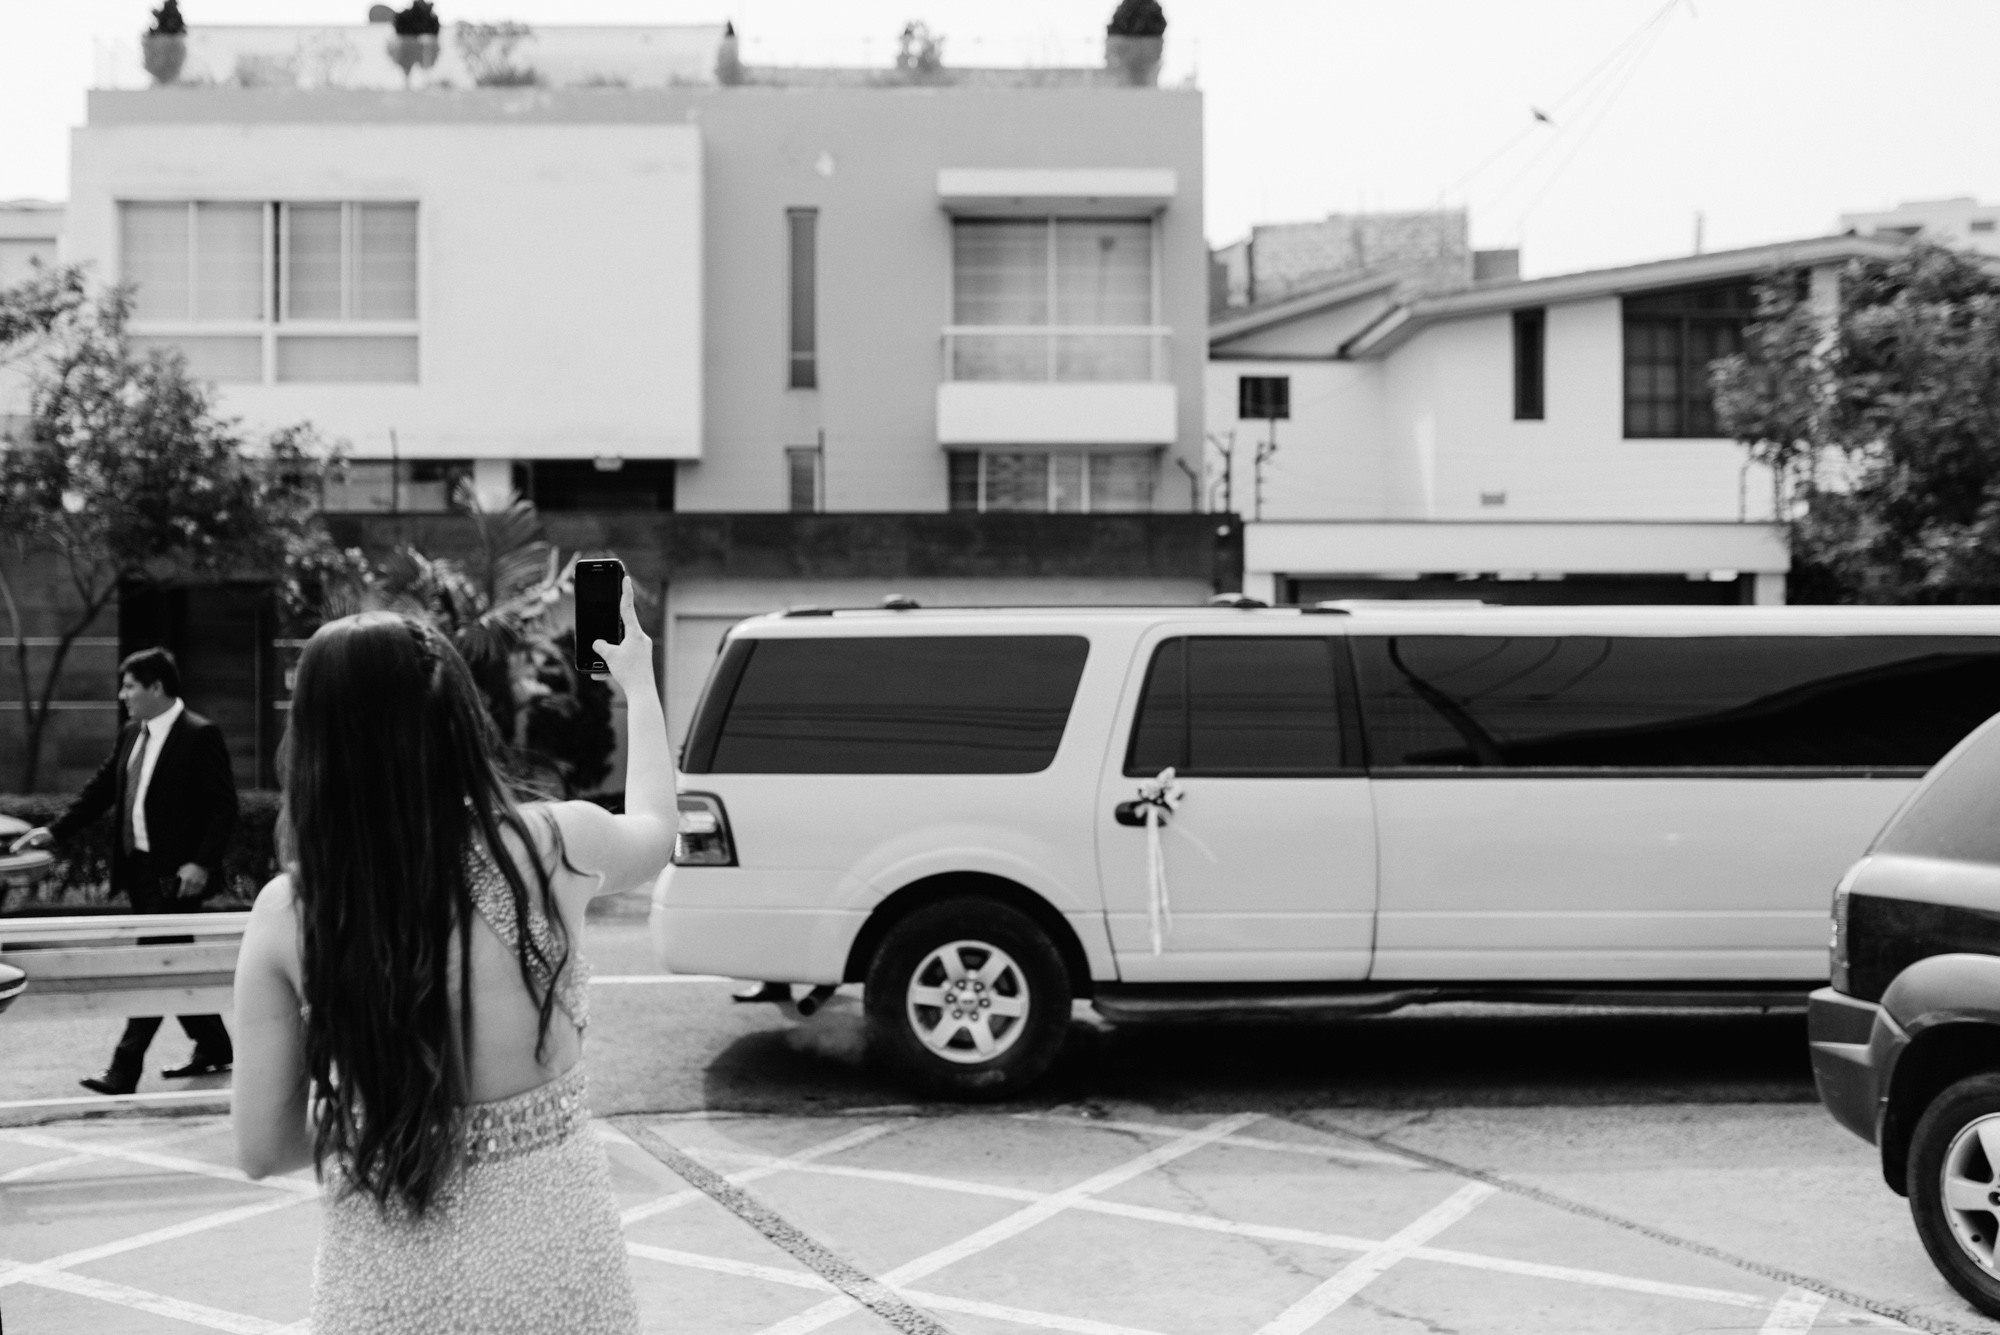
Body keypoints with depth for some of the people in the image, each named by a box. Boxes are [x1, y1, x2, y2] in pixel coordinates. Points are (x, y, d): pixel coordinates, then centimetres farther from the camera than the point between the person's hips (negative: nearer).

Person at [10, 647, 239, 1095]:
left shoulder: (200, 736, -13)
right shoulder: (131, 735, 11)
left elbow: (224, 807, -14)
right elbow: (100, 790, 15)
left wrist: (201, 863, -20)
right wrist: (54, 831, 5)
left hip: (177, 875, -8)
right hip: (140, 869, 8)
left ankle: (124, 1070, -6)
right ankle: (213, 1047, 28)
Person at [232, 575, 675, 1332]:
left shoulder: (286, 912, -9)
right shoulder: (551, 846, -11)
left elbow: (262, 1148, -3)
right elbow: (656, 830, 14)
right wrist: (637, 679, 28)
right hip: (546, 1269, 0)